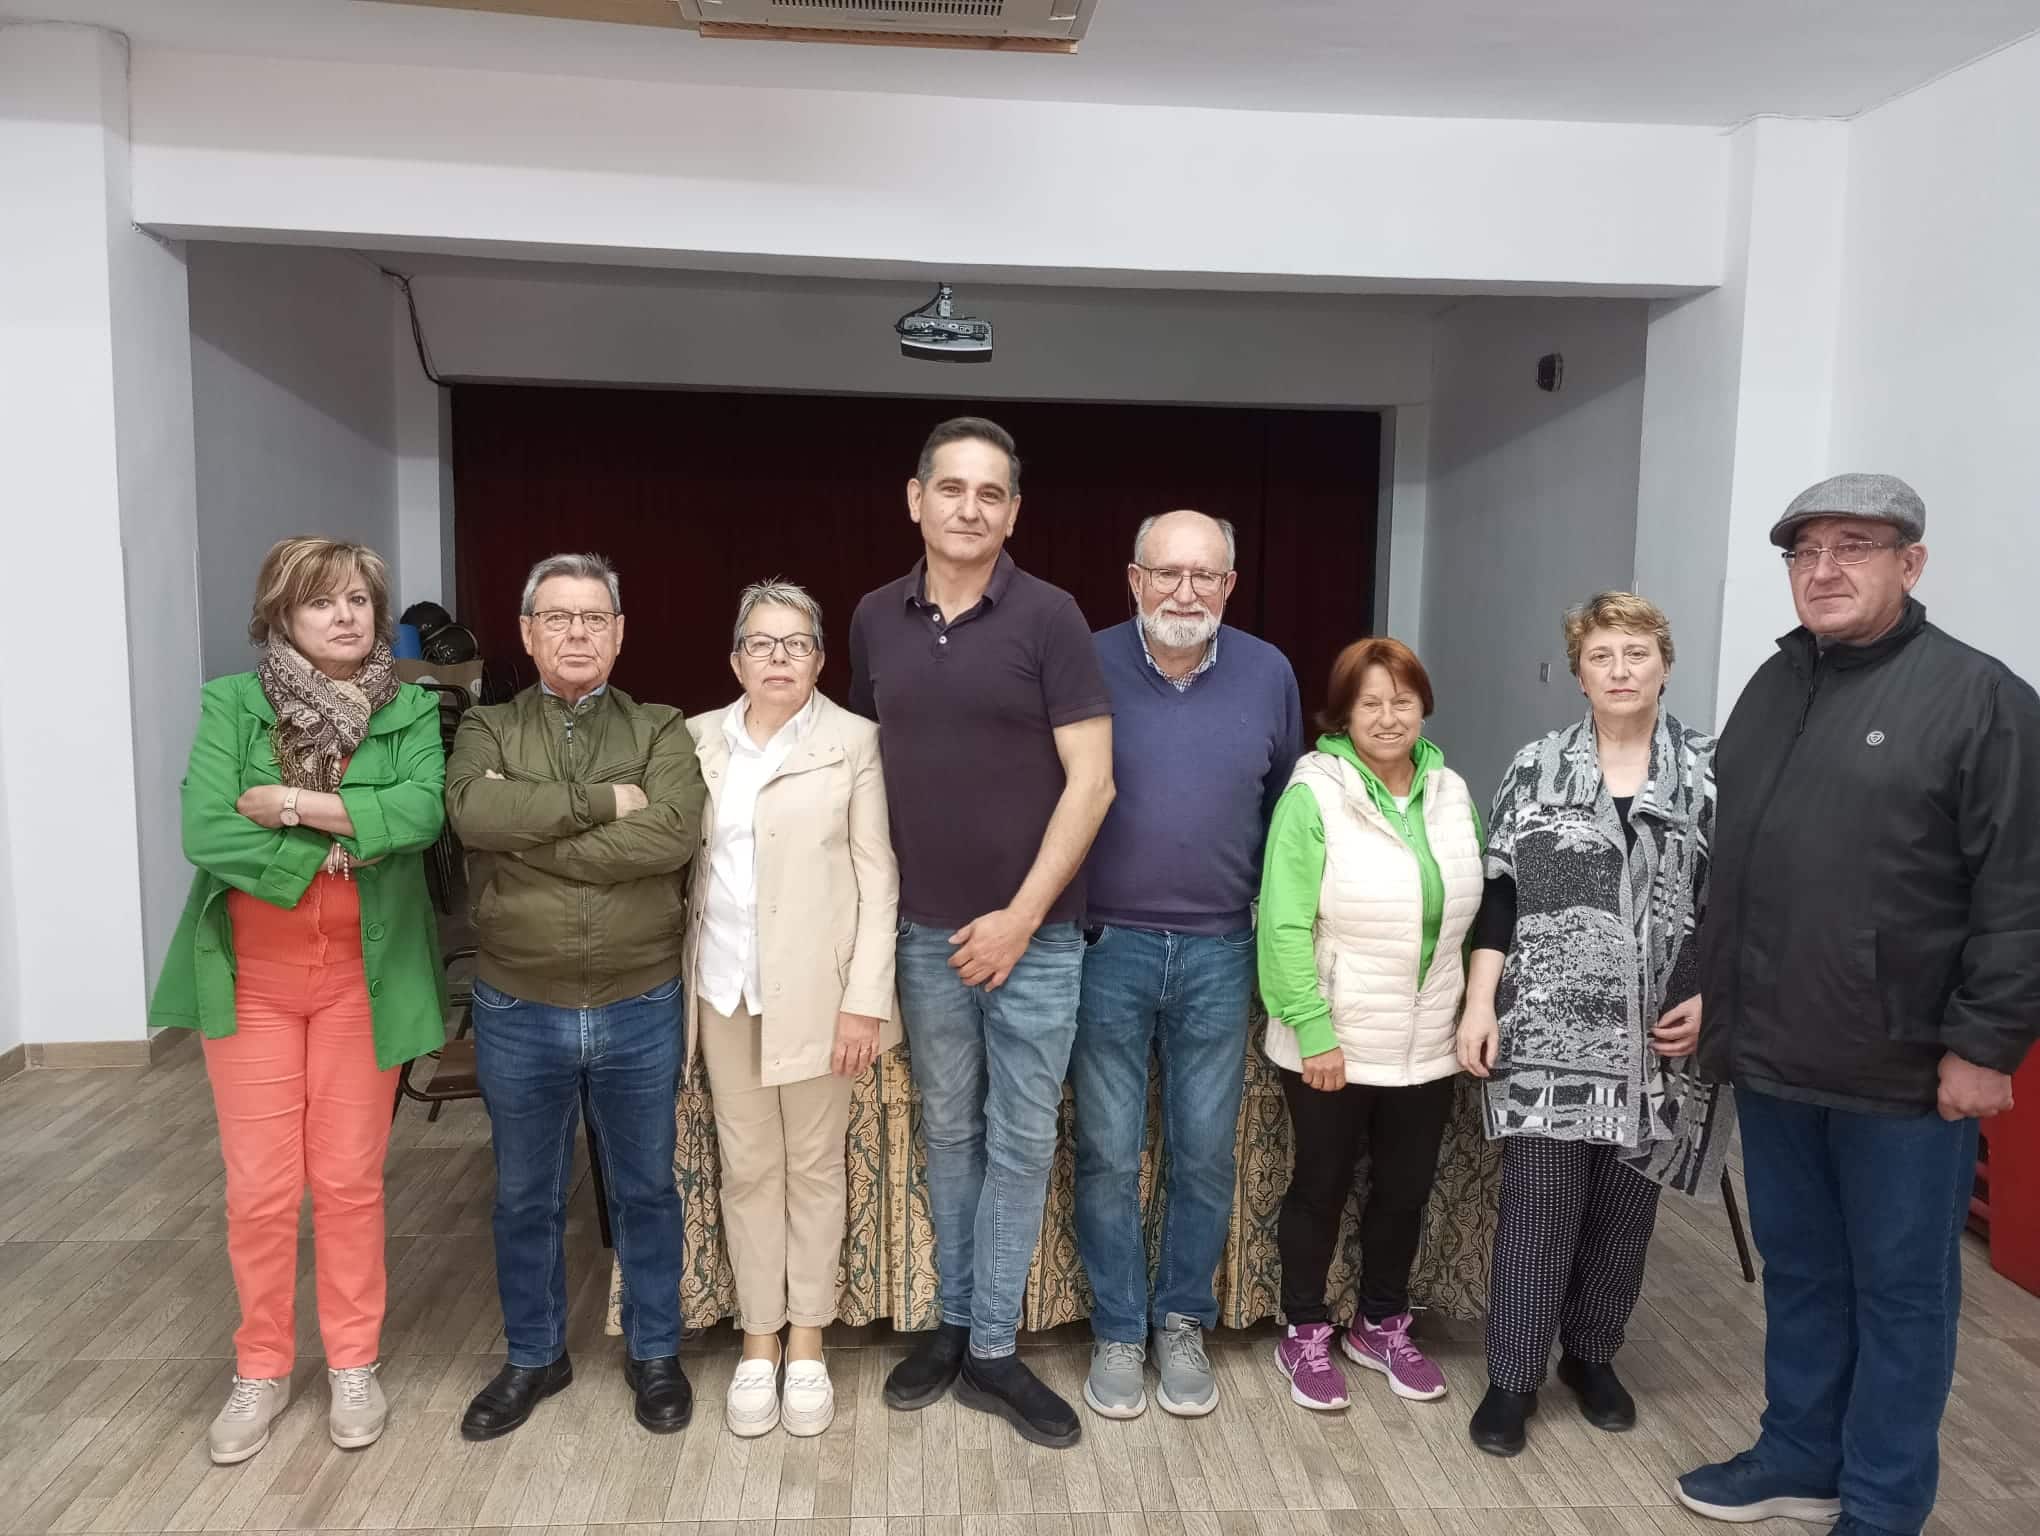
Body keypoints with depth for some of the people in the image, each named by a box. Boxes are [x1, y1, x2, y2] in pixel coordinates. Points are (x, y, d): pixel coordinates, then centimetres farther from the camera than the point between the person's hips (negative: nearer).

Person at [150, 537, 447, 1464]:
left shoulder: (412, 711, -1)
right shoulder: (231, 704, -2)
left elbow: (422, 812, -19)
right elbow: (205, 832, -14)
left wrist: (289, 804, -20)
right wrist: (342, 838, -15)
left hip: (363, 978, 0)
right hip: (251, 976, 0)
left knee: (350, 1180, 9)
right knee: (258, 1188, 6)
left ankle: (353, 1364, 27)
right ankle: (261, 1370, 27)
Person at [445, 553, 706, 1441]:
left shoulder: (661, 731, -1)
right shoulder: (486, 730, 1)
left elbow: (673, 836, -21)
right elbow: (472, 812, -22)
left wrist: (531, 839, -18)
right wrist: (602, 801, -22)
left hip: (640, 1009, -1)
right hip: (517, 1012, 1)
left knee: (646, 1189, 14)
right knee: (525, 1196, 17)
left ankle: (653, 1352, 33)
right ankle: (533, 1357, 37)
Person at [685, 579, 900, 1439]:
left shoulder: (853, 741, -3)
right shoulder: (698, 740, 7)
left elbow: (877, 878, -5)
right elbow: (680, 862, 8)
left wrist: (866, 998, -11)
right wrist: (679, 980, 1)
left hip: (815, 986, -3)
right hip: (724, 986, 3)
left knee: (814, 1165, 8)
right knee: (747, 1167, 10)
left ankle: (807, 1343, 22)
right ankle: (758, 1342, 23)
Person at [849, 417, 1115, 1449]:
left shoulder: (1048, 617, -9)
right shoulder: (875, 620, 3)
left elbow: (1092, 781, -11)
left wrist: (1020, 916, -13)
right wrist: (880, 904, 8)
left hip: (1033, 932, -3)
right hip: (925, 931, 3)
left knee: (1021, 1143, 7)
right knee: (948, 1132, 16)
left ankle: (992, 1351, 21)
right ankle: (952, 1322, 31)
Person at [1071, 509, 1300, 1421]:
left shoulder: (1268, 674, 0)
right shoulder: (1088, 666, -7)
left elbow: (1287, 805, 11)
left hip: (1220, 952, 2)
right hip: (1107, 946, -1)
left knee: (1205, 1155, 11)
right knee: (1108, 1154, 8)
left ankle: (1182, 1324, 31)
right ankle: (1117, 1331, 26)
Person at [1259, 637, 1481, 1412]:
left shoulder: (1452, 793, 3)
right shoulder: (1313, 795, -14)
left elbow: (1473, 910, 10)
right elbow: (1286, 926, -17)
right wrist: (1314, 1031, -20)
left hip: (1428, 1046, 5)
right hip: (1333, 1044, -5)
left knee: (1406, 1189, 18)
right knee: (1321, 1186, 11)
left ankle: (1381, 1327, 38)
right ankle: (1304, 1335, 29)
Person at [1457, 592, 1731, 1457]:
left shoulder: (1712, 774, 3)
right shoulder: (1536, 769, 3)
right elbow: (1496, 895, 2)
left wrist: (1713, 1000, -6)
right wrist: (1479, 1003, -4)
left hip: (1658, 1039, 1)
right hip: (1549, 1032, -1)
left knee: (1625, 1209, 12)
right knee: (1537, 1205, 0)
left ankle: (1591, 1355, 33)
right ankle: (1513, 1377, 15)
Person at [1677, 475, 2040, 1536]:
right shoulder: (1771, 687, 11)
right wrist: (1713, 1004, 15)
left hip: (1906, 1073, -6)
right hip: (1771, 1057, 6)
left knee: (1899, 1290, 10)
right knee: (1798, 1271, 19)